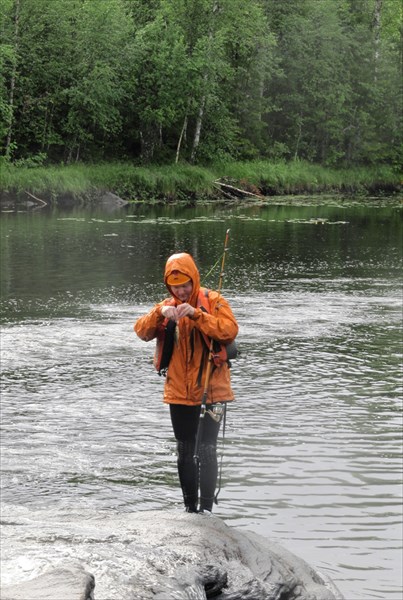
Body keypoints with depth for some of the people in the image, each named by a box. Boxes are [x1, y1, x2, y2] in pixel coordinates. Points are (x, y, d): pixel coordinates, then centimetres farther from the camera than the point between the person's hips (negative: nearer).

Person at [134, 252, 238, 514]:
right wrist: (160, 313, -23)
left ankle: (206, 509, -6)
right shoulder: (167, 307, 10)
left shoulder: (213, 302, -2)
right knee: (185, 452, 9)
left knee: (207, 450, -10)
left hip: (211, 391, -4)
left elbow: (230, 330, -19)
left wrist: (196, 314, -27)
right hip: (179, 393, 5)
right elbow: (142, 331, -4)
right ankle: (190, 508, 17)